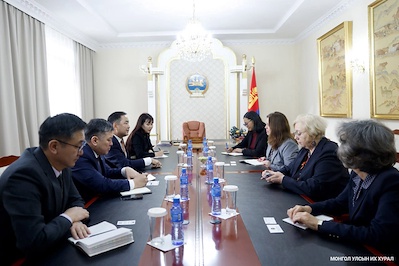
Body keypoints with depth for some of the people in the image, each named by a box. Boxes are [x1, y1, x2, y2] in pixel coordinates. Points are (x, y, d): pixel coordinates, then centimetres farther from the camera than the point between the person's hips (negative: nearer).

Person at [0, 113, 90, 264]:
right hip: (19, 259, -7)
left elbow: (75, 200, 7)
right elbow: (34, 243, -33)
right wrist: (68, 217, -18)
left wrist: (74, 220, -13)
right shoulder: (24, 174, -28)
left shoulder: (61, 163, -5)